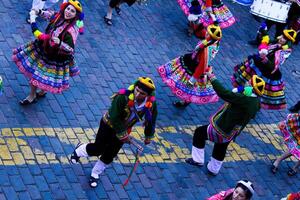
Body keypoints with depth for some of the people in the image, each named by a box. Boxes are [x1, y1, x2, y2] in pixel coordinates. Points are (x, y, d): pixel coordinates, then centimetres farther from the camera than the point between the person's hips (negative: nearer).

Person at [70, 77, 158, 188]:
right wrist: (122, 135, -23)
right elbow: (114, 119, -30)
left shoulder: (151, 104, -23)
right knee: (97, 149, 2)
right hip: (109, 124, -4)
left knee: (109, 156, 9)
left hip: (123, 129, 4)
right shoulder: (123, 97, -37)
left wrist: (148, 136, 8)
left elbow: (151, 120, -3)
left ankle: (95, 174, 32)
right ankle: (79, 151, 35)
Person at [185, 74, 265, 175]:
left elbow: (224, 93, -36)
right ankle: (213, 169, 49)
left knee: (199, 132, 14)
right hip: (230, 134, 8)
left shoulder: (244, 100, -34)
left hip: (220, 130, -8)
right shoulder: (256, 103, -10)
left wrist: (213, 79, -25)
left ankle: (197, 160, 21)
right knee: (220, 149, 30)